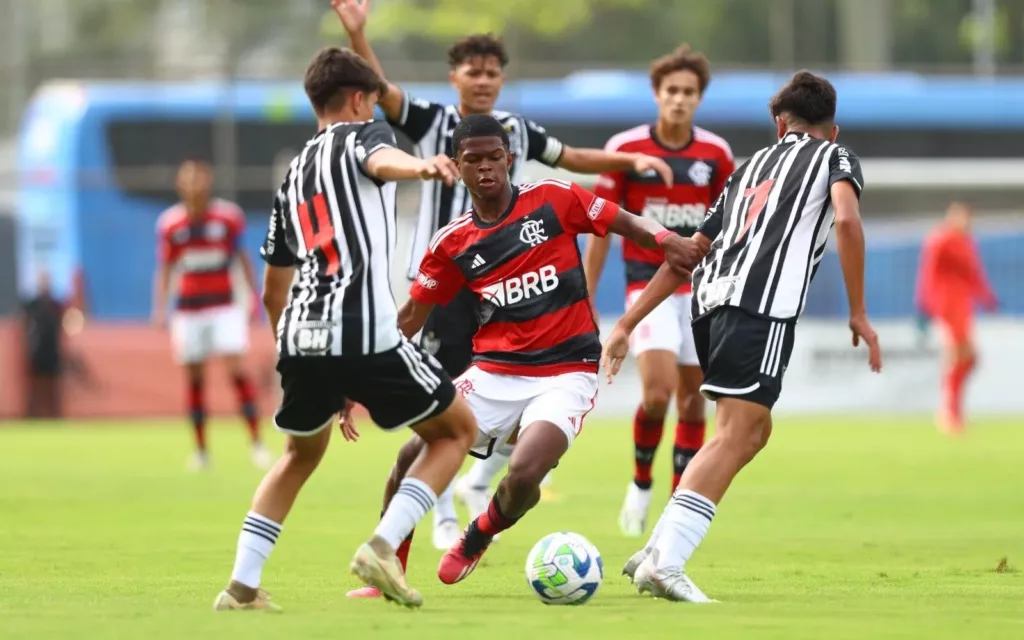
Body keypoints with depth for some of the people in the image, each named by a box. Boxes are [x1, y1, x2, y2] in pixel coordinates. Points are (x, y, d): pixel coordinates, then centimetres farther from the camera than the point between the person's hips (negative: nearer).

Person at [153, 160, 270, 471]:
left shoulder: (229, 217, -4)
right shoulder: (170, 224, -1)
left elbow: (243, 259, 6)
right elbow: (164, 269, 7)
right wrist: (160, 308, 0)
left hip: (224, 305, -1)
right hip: (188, 309, 1)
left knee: (237, 369, -12)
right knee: (195, 377, 4)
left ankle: (256, 442, -9)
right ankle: (200, 450, 14)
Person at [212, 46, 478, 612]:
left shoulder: (292, 178, 28)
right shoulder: (361, 134, 10)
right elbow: (380, 160, -19)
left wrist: (321, 380, 40)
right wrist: (418, 166, -44)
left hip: (300, 336, 6)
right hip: (366, 336, -6)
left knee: (300, 456, 30)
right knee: (457, 431, 14)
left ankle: (241, 585, 18)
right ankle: (383, 547, -3)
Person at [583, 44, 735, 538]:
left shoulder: (716, 154, 1)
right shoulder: (625, 149, -5)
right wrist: (585, 300, 0)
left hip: (700, 288, 3)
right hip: (647, 282, -3)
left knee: (693, 401, 5)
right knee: (658, 392, -18)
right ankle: (641, 483, 7)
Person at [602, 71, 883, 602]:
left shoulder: (752, 166, 31)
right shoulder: (834, 156, 17)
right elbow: (847, 219, -6)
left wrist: (626, 325, 29)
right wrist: (858, 313, -3)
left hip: (710, 299, 7)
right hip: (763, 304, -7)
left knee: (753, 431, 18)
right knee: (736, 436, -12)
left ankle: (656, 552, 12)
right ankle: (664, 562, -25)